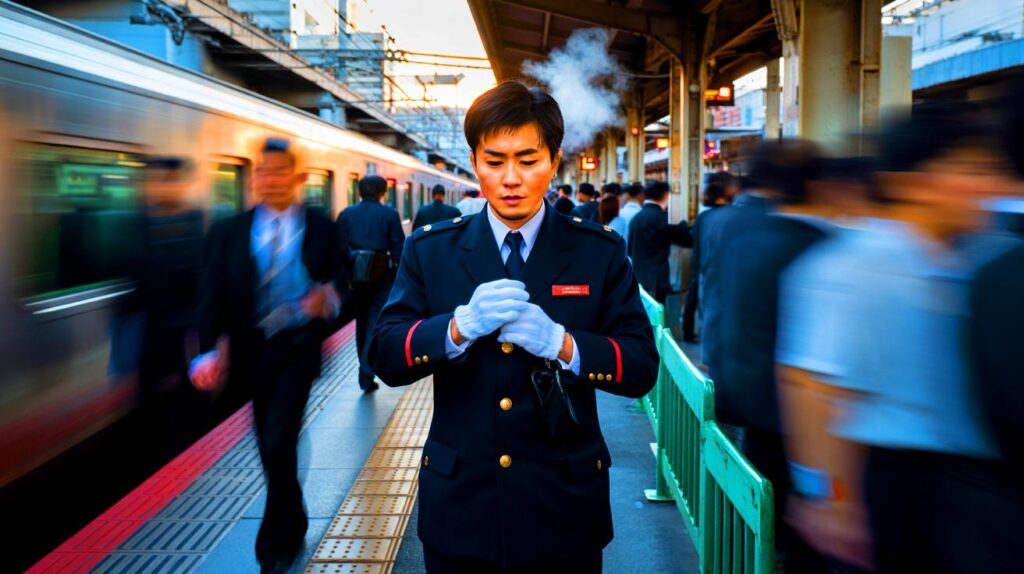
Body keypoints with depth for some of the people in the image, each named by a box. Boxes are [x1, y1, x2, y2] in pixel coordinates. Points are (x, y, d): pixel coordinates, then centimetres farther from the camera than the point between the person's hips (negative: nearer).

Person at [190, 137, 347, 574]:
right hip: (252, 349, 3)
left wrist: (329, 297, -24)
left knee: (278, 443, -11)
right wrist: (210, 351, -18)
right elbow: (213, 296, -4)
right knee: (271, 447, 16)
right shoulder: (229, 232, 2)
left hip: (298, 346, -3)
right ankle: (294, 524, 41)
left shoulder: (321, 228, -1)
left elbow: (343, 276, 0)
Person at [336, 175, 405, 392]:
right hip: (381, 273, -3)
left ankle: (366, 371, 28)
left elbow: (340, 246, 3)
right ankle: (367, 372, -11)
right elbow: (398, 246, -6)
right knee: (375, 322, 0)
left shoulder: (346, 214, 5)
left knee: (361, 322, 17)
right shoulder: (389, 214, -3)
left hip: (355, 274, 3)